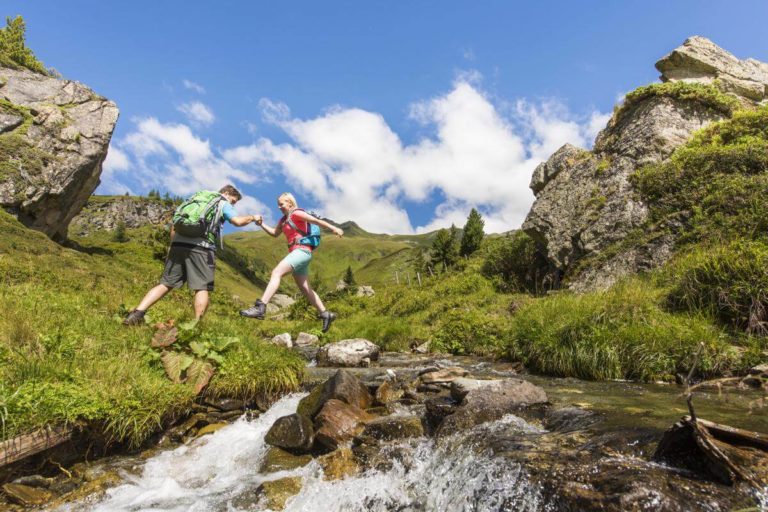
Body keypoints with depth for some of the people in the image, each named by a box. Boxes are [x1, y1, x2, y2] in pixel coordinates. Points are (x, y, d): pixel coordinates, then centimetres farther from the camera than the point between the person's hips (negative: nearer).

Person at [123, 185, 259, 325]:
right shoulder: (223, 204, 14)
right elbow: (237, 221, -3)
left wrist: (172, 244, 28)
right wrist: (252, 217, 15)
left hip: (179, 243, 6)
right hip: (201, 247, -6)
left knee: (166, 283, 8)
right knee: (202, 287, -2)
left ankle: (136, 314, -1)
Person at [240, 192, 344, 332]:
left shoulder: (297, 213, -2)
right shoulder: (284, 219, 23)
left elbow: (317, 220, -12)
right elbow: (274, 233, 28)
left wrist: (333, 228, -25)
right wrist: (261, 224, 13)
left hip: (302, 251, -10)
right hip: (297, 253, 10)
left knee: (276, 272, -22)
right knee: (305, 288, 10)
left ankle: (260, 308, -32)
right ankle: (325, 314, 14)